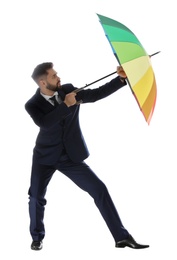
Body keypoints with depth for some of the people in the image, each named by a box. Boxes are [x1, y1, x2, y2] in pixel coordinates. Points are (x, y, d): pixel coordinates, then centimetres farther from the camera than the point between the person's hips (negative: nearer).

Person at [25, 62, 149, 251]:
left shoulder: (68, 90, -3)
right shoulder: (33, 104, -13)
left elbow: (97, 94, 0)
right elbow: (44, 123, -32)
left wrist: (121, 78, -7)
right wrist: (66, 104, -31)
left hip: (71, 156, 2)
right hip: (45, 157, -2)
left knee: (99, 190, -5)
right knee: (36, 196, -4)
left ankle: (122, 237, -2)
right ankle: (37, 237, 23)